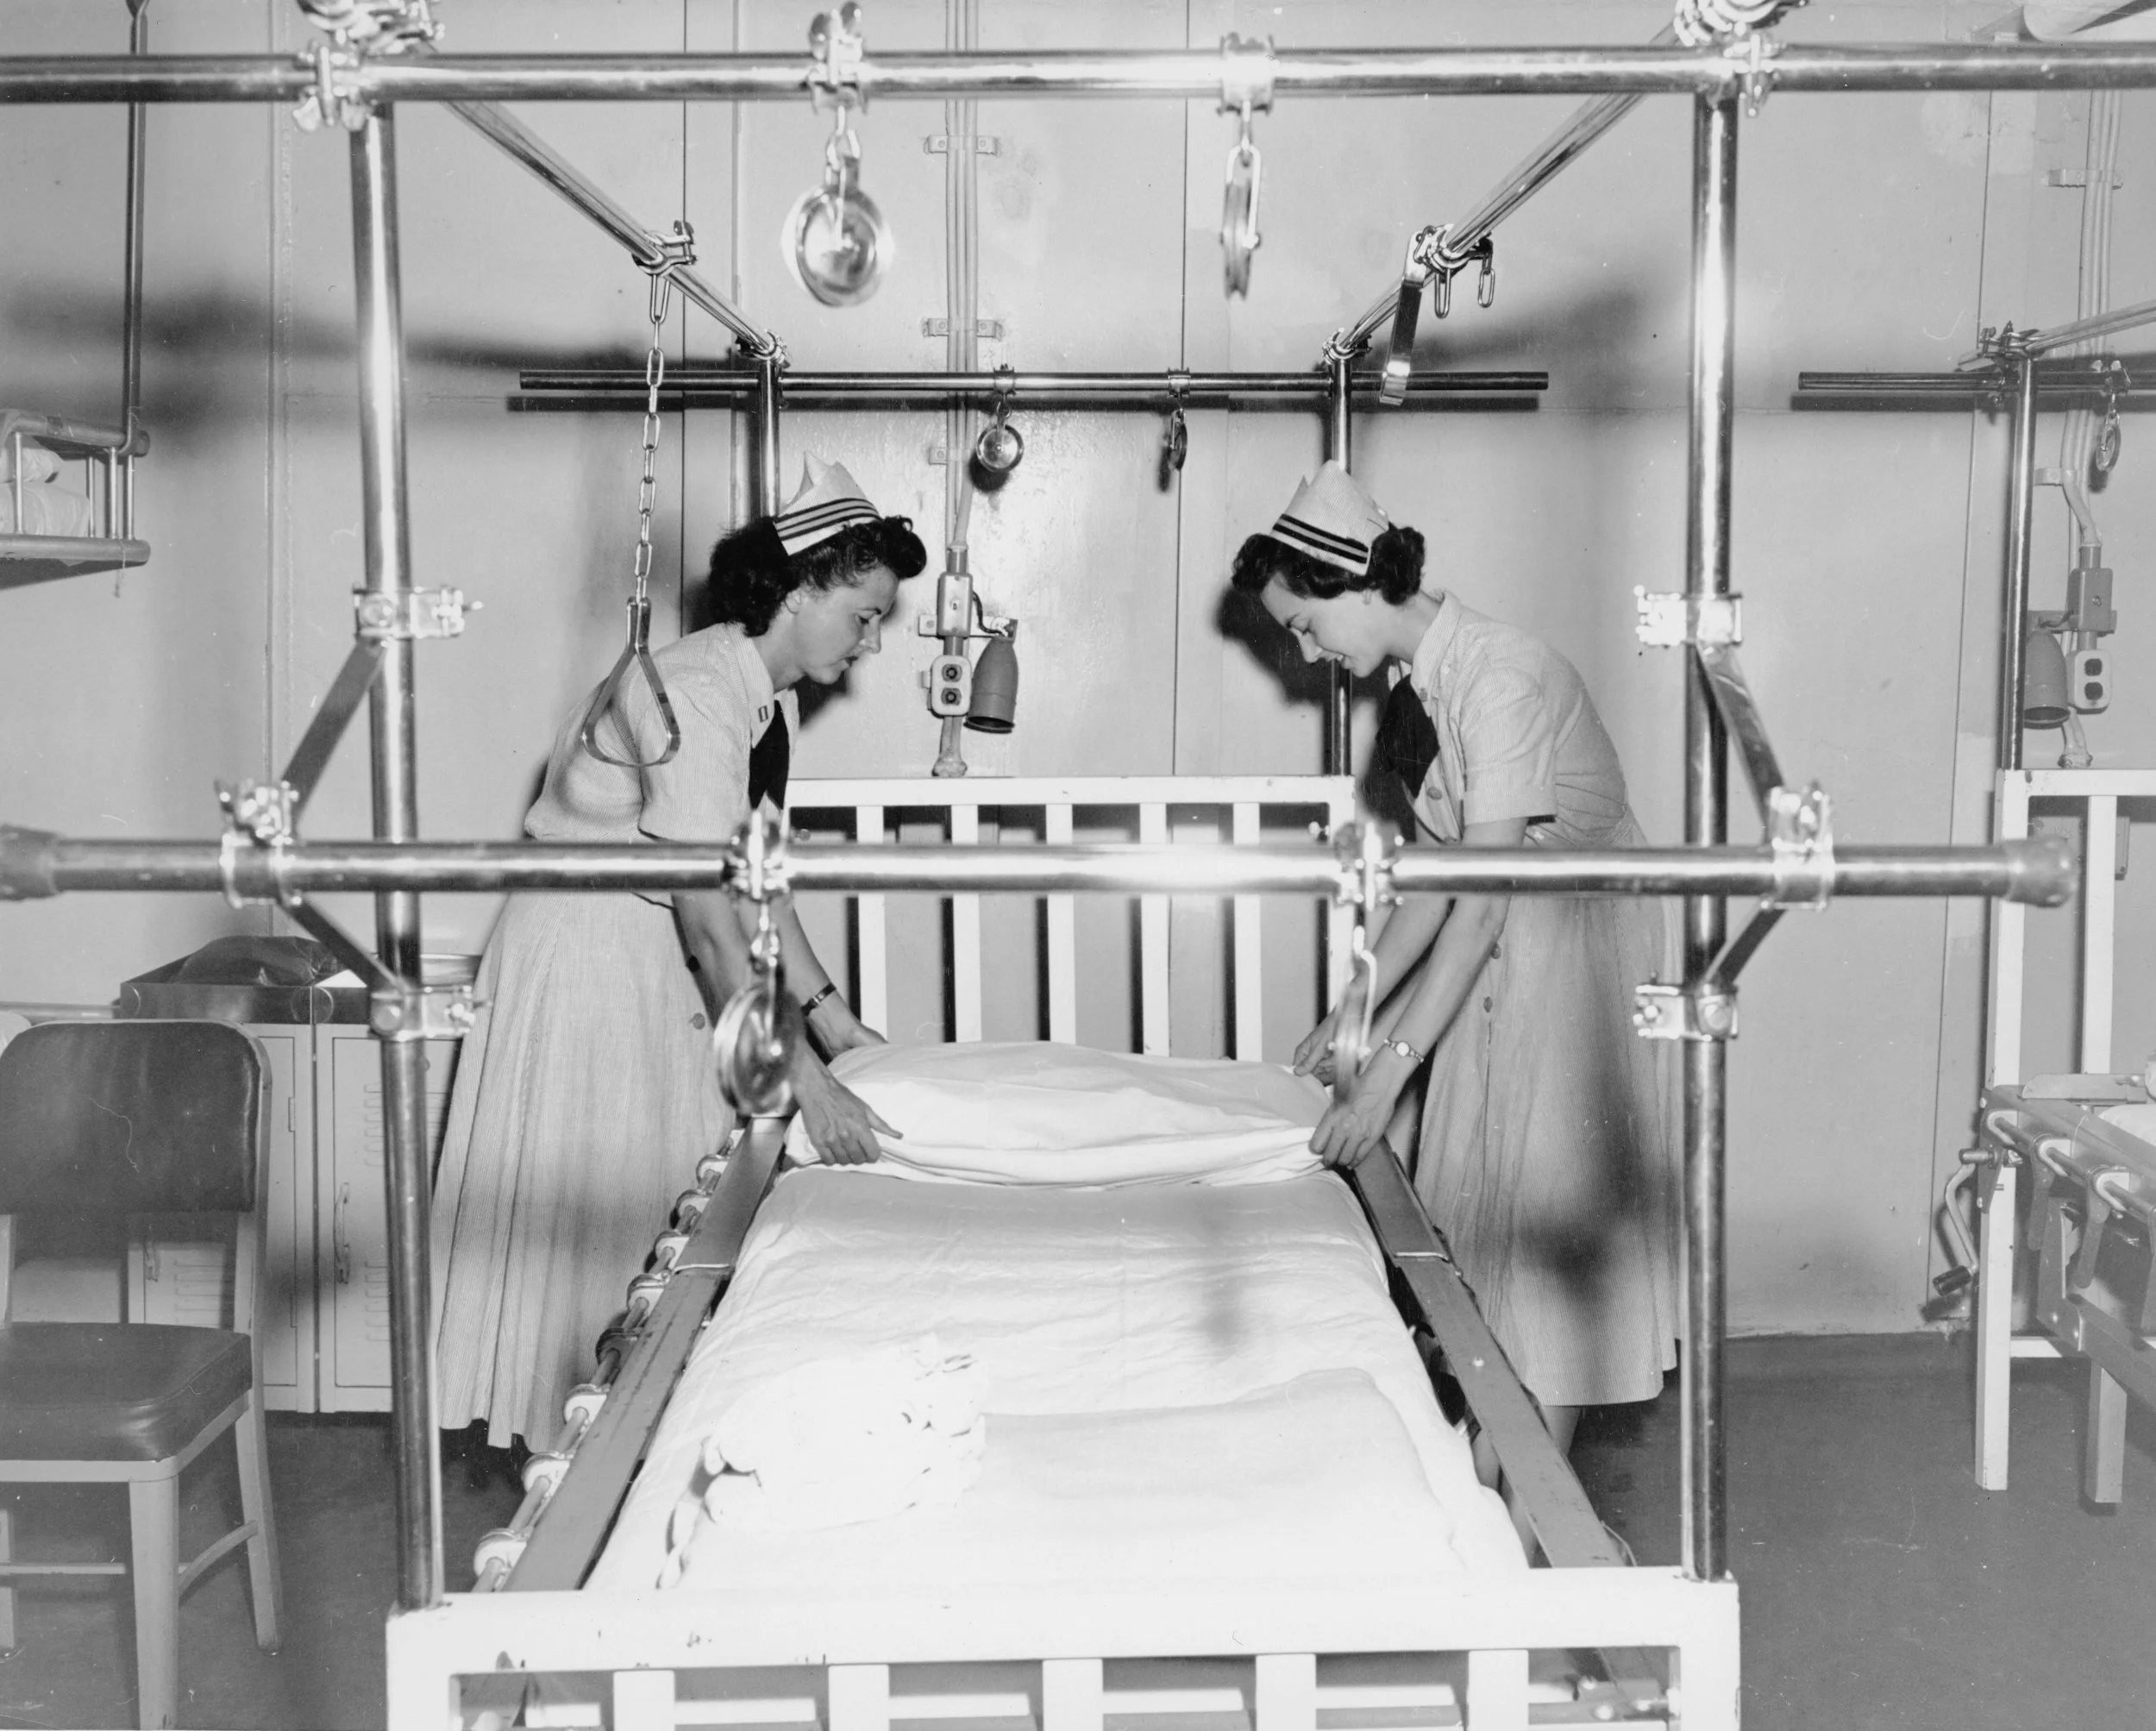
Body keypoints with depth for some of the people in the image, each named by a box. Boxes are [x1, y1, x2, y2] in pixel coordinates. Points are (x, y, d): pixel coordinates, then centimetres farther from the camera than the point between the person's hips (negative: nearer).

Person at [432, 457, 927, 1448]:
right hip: (585, 951, -9)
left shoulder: (771, 698, 3)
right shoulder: (694, 695, -26)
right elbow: (712, 923, -27)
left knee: (670, 1212, 12)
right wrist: (805, 1082, -25)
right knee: (591, 1214, 0)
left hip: (662, 963, 9)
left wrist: (830, 1014, 7)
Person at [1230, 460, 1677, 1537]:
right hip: (1496, 961, 9)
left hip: (1572, 954, -9)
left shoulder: (1502, 676, -23)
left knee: (1543, 1227, -3)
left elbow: (1482, 901, -26)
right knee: (1475, 1224, 10)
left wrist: (1388, 1073, -26)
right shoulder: (1419, 689, 5)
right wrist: (1352, 1014, 10)